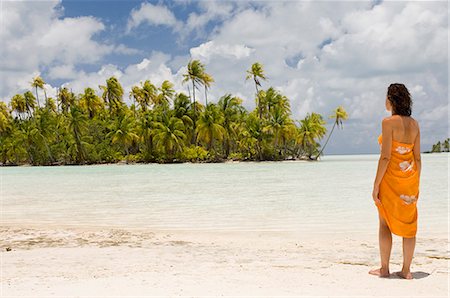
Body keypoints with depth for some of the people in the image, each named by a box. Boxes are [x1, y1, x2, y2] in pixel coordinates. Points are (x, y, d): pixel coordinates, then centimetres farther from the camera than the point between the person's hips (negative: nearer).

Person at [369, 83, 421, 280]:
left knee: (385, 223, 6)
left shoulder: (388, 122, -13)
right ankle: (406, 270, 13)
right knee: (409, 223, 9)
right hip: (409, 176, 6)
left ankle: (384, 269, 11)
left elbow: (386, 156, -17)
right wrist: (416, 184, 14)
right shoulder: (414, 124, 6)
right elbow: (418, 157, 7)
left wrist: (376, 184, -12)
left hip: (391, 176, -6)